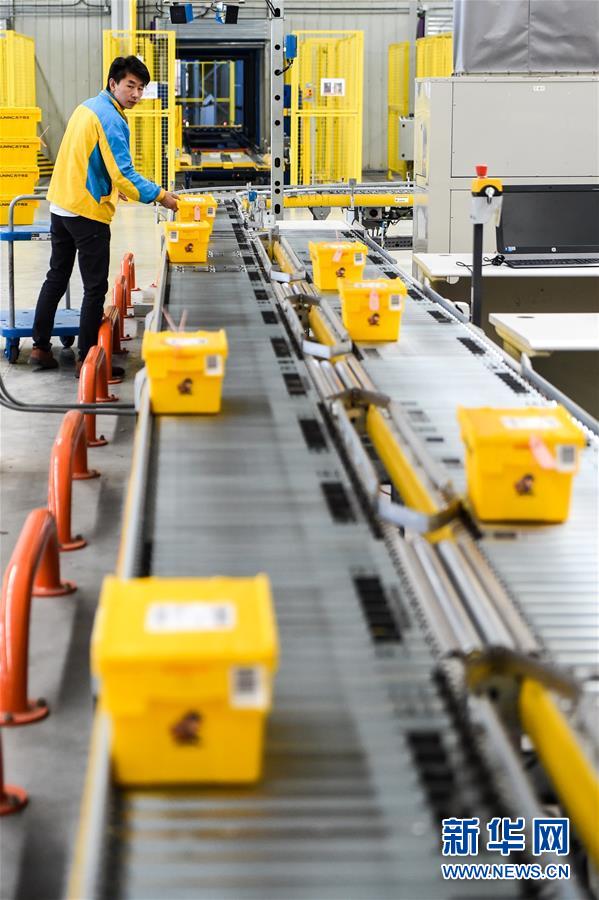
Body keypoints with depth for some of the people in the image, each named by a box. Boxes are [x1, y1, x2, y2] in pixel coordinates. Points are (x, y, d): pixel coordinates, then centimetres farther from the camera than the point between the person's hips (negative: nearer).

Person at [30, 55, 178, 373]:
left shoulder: (87, 107, 13)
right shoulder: (111, 119, -16)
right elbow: (123, 174, -21)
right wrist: (159, 196, -14)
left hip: (60, 205, 9)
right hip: (88, 212, -9)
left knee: (56, 278, 17)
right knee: (95, 288, -1)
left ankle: (40, 347, 23)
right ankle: (87, 360, 4)